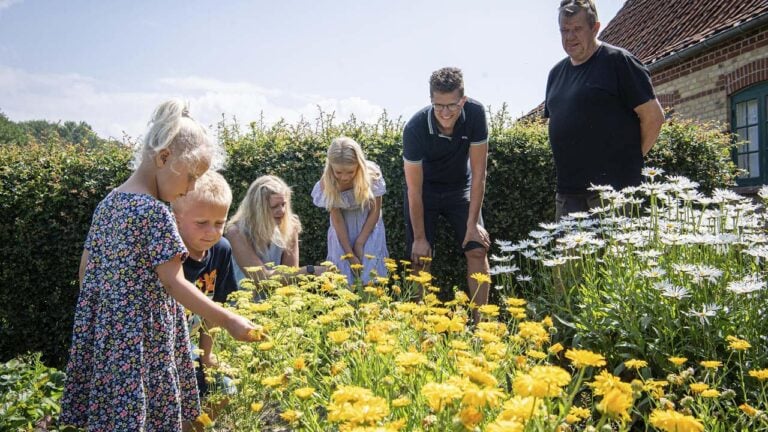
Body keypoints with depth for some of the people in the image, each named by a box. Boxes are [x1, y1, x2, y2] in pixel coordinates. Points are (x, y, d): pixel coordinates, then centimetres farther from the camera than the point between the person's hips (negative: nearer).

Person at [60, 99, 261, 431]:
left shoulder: (108, 202, 7)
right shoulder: (154, 212, -18)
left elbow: (85, 271, 13)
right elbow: (174, 284, -21)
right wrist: (228, 320, -19)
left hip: (102, 333, 8)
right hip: (142, 338, -8)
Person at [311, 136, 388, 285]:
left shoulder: (372, 175, -25)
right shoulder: (327, 183, -23)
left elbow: (375, 212, -12)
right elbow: (337, 219, -15)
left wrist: (359, 243, -13)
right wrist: (349, 254, -17)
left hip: (369, 227, 0)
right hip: (343, 230, 1)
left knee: (370, 275, -8)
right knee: (343, 275, -7)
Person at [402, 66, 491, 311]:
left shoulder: (475, 114, -25)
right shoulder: (415, 128, -30)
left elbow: (478, 172, -18)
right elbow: (414, 189, -23)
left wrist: (472, 223, -17)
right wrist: (420, 238, -18)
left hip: (460, 187, 2)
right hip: (425, 190, -1)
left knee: (477, 251, -8)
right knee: (420, 259, -6)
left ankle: (481, 322, 1)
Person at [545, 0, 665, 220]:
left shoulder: (618, 61, -5)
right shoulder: (556, 73, 16)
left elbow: (653, 116, -6)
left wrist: (630, 159, 0)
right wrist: (569, 163, 16)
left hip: (612, 188, -7)